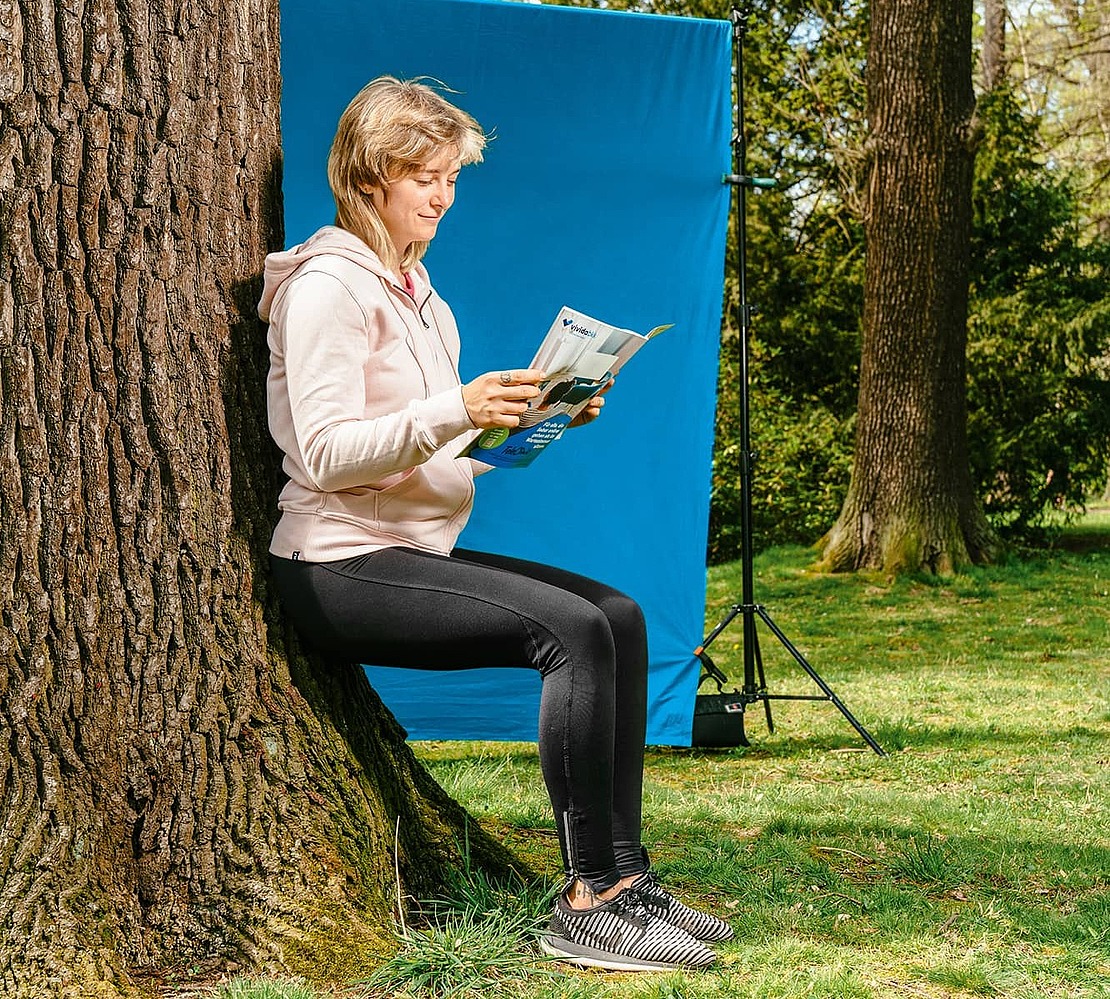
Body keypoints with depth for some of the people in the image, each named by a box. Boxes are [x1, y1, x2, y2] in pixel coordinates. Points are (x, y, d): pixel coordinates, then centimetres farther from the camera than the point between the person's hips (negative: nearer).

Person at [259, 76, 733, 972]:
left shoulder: (414, 288, 18)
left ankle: (623, 874, -6)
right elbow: (327, 454, -20)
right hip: (341, 569, -9)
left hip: (417, 554, 9)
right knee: (572, 627, -24)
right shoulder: (329, 285, -11)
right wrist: (457, 412, -30)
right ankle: (588, 903, -21)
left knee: (619, 615, -5)